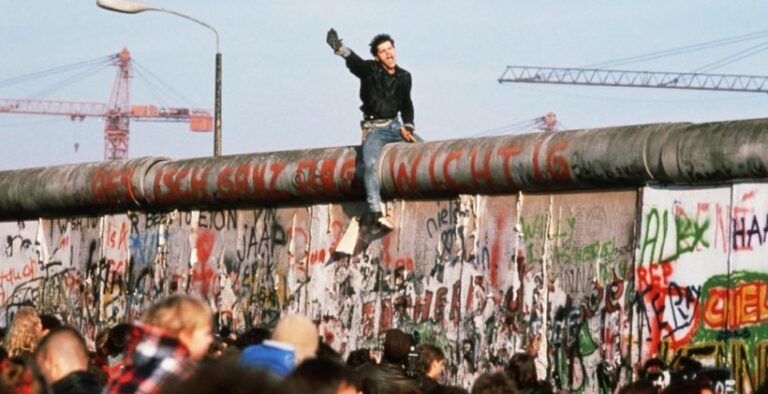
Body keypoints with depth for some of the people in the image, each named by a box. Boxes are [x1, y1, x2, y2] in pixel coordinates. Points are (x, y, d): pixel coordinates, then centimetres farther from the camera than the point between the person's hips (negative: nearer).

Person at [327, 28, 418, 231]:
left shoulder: (404, 77, 9)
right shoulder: (369, 69, -5)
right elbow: (353, 61, -26)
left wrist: (407, 128, 6)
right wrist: (339, 47, -47)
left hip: (395, 126, 5)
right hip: (374, 128, -5)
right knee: (370, 163, -28)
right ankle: (375, 212, -35)